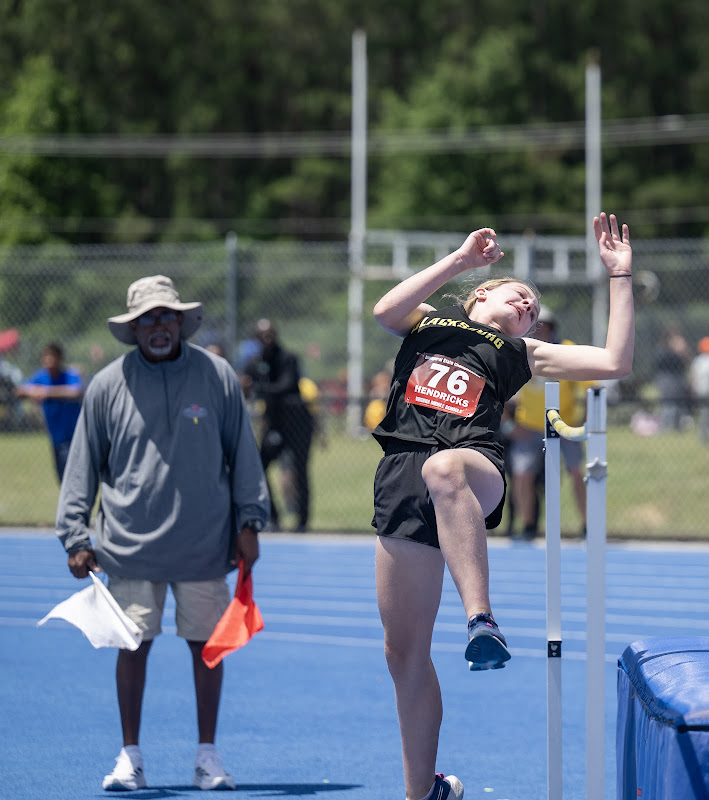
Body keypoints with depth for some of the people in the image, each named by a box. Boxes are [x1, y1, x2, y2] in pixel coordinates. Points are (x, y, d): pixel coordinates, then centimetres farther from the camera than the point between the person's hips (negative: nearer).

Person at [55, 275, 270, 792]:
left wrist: (248, 522, 3)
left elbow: (243, 454, 8)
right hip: (130, 545, 0)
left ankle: (207, 755, 15)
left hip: (204, 545, 0)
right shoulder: (108, 386, 1)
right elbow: (84, 464, 6)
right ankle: (130, 756, 10)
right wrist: (75, 536, 1)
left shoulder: (217, 377, 2)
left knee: (207, 644, 5)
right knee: (133, 645, 1)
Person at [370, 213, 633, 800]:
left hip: (475, 467, -2)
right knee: (404, 652, 1)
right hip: (402, 476, 2)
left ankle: (483, 621, -53)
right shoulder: (429, 321, 27)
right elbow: (385, 311, 4)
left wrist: (620, 276, 17)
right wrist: (460, 260, 7)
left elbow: (615, 362, 18)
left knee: (444, 469, -44)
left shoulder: (521, 354, 25)